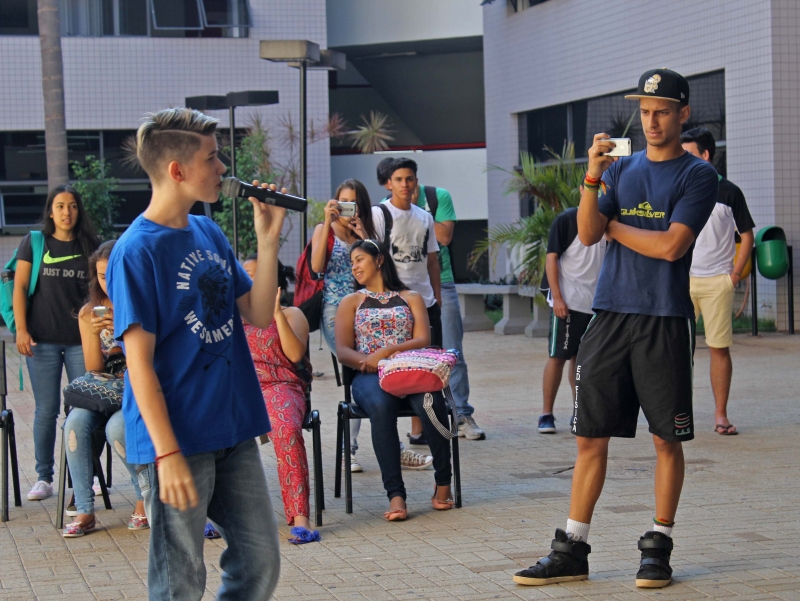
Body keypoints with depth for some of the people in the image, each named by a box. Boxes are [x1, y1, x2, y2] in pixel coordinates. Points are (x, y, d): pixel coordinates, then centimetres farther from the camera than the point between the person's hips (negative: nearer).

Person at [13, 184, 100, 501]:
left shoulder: (90, 246, 8)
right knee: (46, 410, 2)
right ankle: (44, 477, 9)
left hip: (82, 340, 1)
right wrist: (21, 330, -6)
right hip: (43, 340, -1)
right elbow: (20, 287, 2)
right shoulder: (34, 243, 4)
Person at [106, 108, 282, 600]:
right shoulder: (137, 251, -14)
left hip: (233, 429, 7)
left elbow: (259, 315, 10)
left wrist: (269, 239, -1)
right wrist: (167, 453, -20)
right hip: (178, 439, -7)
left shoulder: (211, 234, 9)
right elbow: (140, 362, -16)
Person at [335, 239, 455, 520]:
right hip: (370, 377, 0)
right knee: (380, 405, -38)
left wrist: (388, 351, -13)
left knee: (431, 400, -37)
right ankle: (395, 494, -42)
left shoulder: (410, 298, 22)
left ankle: (443, 483, -23)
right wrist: (370, 361, -14)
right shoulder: (351, 302, 22)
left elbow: (423, 339, 6)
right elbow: (342, 351, 8)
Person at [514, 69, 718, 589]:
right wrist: (593, 176, -13)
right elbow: (588, 234, 1)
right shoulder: (622, 169, 13)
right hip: (610, 316, 4)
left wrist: (614, 227, 0)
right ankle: (573, 550, 8)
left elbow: (671, 245, -12)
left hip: (665, 321, -4)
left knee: (666, 438, 2)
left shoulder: (697, 175, 0)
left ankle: (659, 547, 12)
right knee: (591, 435, 4)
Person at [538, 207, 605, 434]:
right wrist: (557, 297, -15)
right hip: (567, 302, -5)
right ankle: (546, 415, 1)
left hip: (595, 303, 5)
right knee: (557, 356, -4)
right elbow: (551, 258, -8)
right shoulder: (566, 219, -5)